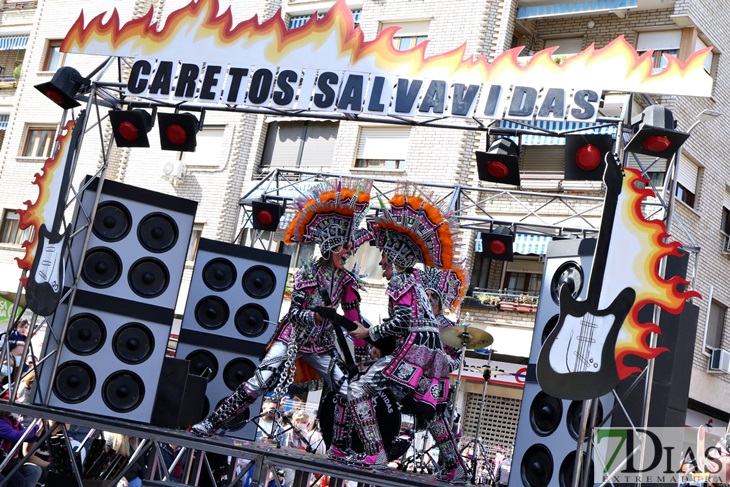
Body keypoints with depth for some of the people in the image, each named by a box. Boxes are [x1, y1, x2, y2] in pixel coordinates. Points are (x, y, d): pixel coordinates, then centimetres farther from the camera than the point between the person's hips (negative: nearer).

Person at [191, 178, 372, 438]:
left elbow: (353, 318, -1)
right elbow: (295, 312, -13)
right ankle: (210, 423, -5)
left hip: (320, 347, 4)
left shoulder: (347, 280, 1)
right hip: (291, 339, -4)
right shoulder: (307, 274, -10)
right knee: (257, 385, -13)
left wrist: (367, 348, -9)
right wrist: (318, 315, -31)